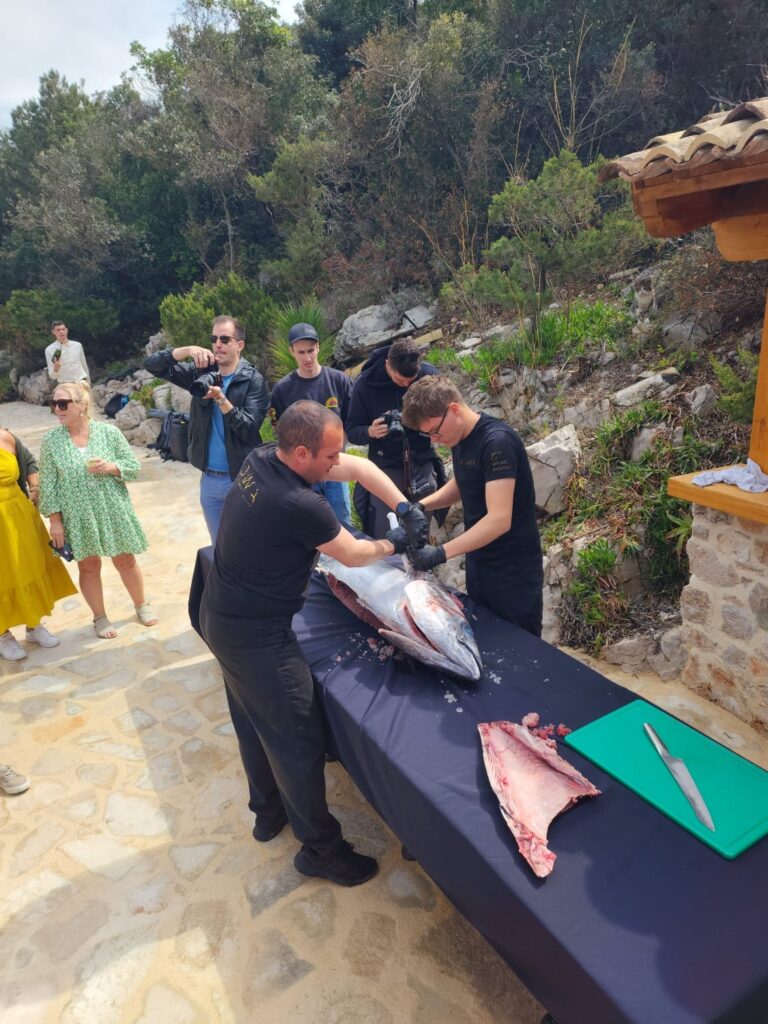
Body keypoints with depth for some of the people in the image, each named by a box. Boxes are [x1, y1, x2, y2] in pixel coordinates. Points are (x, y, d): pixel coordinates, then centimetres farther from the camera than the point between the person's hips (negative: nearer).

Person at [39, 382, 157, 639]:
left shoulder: (109, 432, -6)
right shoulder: (51, 441, -5)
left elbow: (133, 466, -2)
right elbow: (48, 484, -3)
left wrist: (111, 467, -21)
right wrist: (55, 520, -6)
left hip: (113, 511, 0)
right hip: (78, 517, 0)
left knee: (126, 561, 11)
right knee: (89, 566, 11)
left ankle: (142, 605, 33)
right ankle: (100, 618, 28)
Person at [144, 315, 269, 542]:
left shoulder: (253, 380, -7)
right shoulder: (202, 373, 5)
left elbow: (249, 429, -14)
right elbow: (152, 365, 0)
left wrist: (221, 399, -26)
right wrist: (188, 350, -15)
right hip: (209, 479, 4)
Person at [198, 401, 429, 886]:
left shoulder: (261, 458, -5)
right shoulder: (300, 505, -31)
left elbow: (358, 467, -1)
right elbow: (352, 554, -12)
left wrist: (404, 506, -8)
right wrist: (394, 542, 5)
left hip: (221, 616, 9)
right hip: (256, 636, -9)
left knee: (255, 720, 24)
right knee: (298, 738, 5)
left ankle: (269, 811, 46)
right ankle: (320, 847, 24)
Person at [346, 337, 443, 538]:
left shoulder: (429, 374, -7)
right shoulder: (366, 383, -10)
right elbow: (352, 431, -4)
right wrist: (370, 432, -26)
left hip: (423, 465, 2)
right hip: (385, 467, -1)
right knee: (382, 537, -2)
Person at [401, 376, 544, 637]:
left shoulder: (497, 442, -25)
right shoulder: (460, 438, 1)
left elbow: (499, 520, -30)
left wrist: (441, 553, -30)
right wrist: (420, 506, 2)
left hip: (514, 569, -8)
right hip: (478, 561, 8)